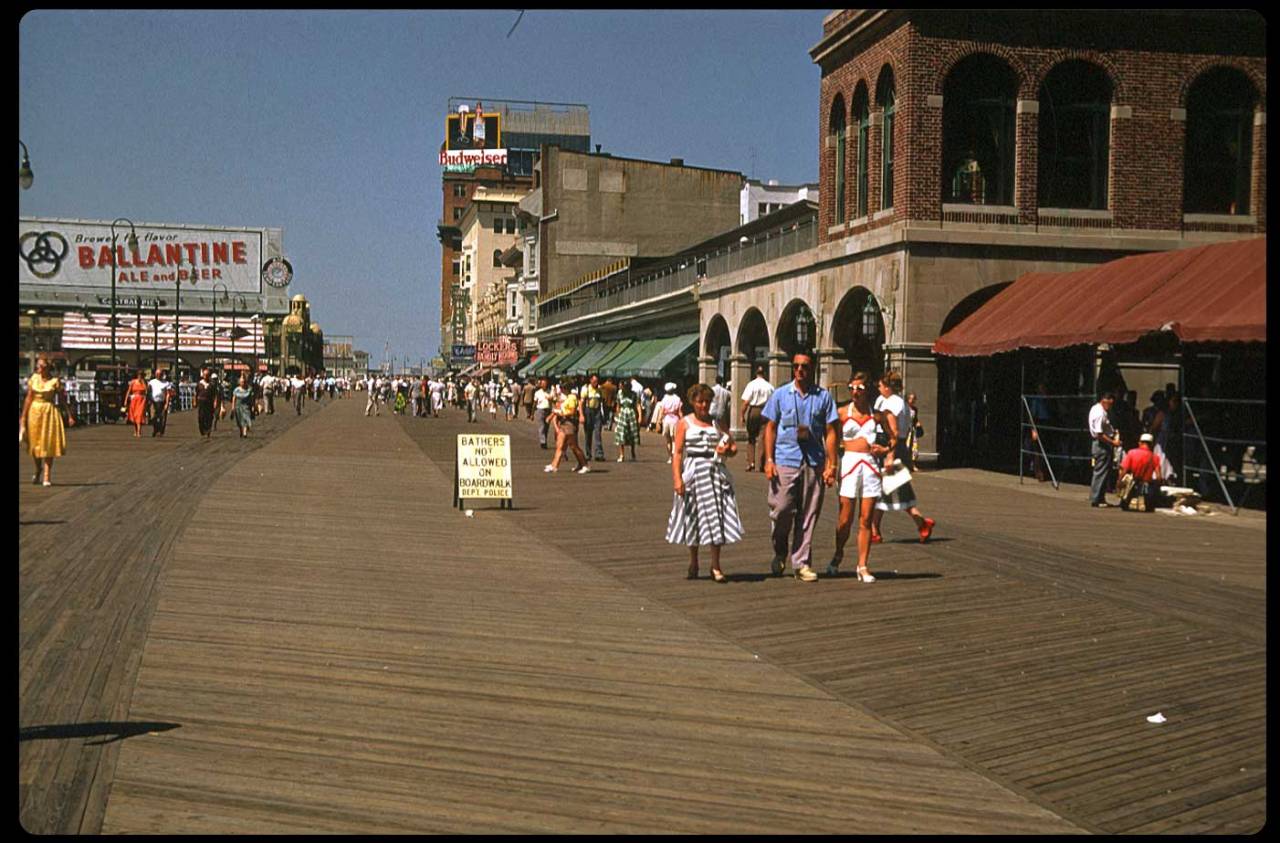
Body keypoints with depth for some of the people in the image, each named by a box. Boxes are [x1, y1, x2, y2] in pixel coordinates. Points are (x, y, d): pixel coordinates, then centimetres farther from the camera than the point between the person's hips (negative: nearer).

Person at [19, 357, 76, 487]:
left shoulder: (55, 381, -5)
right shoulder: (33, 379, 5)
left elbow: (63, 399, -4)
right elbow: (28, 398, 8)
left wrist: (70, 416, -7)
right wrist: (23, 416, 7)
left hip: (50, 412, -3)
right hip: (34, 412, 3)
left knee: (48, 444, -5)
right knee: (35, 443, 10)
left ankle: (47, 477, -2)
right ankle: (38, 470, 35)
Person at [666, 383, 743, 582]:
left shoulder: (718, 423, 11)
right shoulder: (684, 423, 3)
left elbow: (734, 448, 14)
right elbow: (678, 453, -2)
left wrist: (726, 450, -9)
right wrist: (677, 478, -12)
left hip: (716, 471, 1)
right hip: (693, 472, -1)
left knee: (716, 515, -5)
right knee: (692, 517, 6)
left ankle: (715, 566, 0)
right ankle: (693, 562, 21)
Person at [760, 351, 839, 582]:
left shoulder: (823, 396, 6)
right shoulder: (780, 394, 6)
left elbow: (830, 432, 6)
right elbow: (770, 428, 7)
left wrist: (831, 464, 0)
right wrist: (769, 460, -2)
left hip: (814, 462, 1)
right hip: (785, 460, -1)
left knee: (808, 515, 4)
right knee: (781, 510, -5)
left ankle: (801, 562, 14)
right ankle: (780, 552, 22)